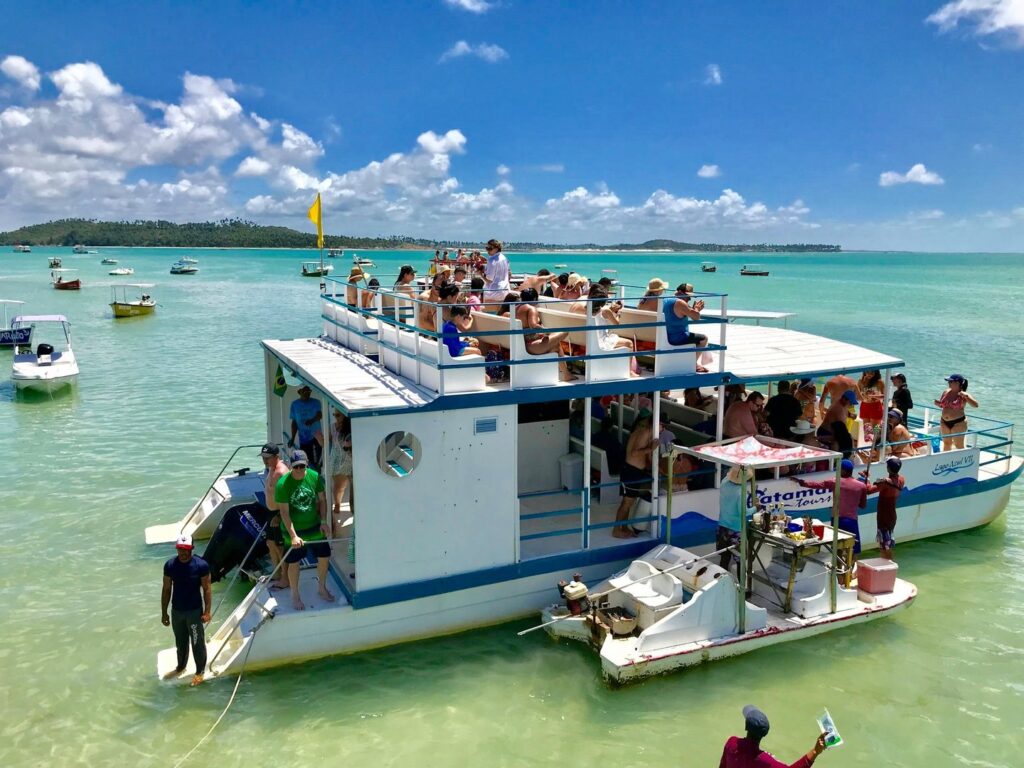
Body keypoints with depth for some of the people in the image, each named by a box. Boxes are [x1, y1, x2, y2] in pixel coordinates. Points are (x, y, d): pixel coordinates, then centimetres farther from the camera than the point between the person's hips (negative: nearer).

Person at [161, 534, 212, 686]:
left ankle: (200, 671, 28)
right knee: (180, 642, 22)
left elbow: (207, 589, -11)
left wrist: (207, 611, -14)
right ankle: (180, 667, 44)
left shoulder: (201, 565, -18)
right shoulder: (170, 565, -8)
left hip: (195, 611, -3)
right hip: (177, 611, 3)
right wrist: (164, 613, 4)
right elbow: (166, 590, 1)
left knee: (197, 642, 9)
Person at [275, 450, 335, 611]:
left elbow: (322, 500, 0)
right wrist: (293, 536, -23)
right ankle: (295, 596, 31)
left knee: (324, 557, 12)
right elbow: (284, 512, -19)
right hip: (293, 530, -3)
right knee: (294, 563, 10)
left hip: (315, 526, 4)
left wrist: (324, 521, -8)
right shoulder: (283, 484, -22)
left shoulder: (315, 477, -13)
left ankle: (322, 588, 37)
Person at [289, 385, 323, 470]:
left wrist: (312, 420, -39)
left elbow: (320, 415, -17)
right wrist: (292, 438, 8)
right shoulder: (295, 404, 6)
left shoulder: (316, 403, 0)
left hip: (316, 437, -2)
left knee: (317, 462, -8)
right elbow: (294, 422, 11)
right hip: (303, 438, 2)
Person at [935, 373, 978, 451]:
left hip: (958, 423, -6)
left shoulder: (962, 395, -12)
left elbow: (975, 405, -20)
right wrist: (938, 403, -5)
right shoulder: (946, 392, 5)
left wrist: (966, 396, -32)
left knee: (959, 445, 2)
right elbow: (942, 405, 18)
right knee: (946, 443, 16)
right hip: (944, 422, 6)